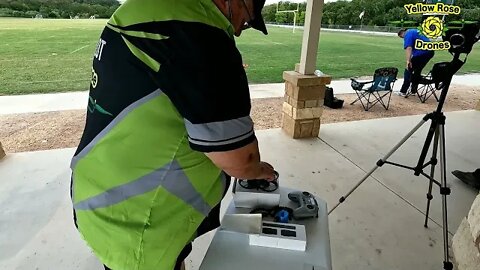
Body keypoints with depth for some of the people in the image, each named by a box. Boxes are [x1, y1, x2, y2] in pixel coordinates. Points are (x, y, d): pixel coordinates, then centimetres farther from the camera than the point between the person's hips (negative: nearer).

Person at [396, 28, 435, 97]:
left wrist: (408, 61, -25)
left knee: (408, 70, 1)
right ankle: (413, 90, 25)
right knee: (417, 71, 20)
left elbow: (409, 48, -18)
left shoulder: (407, 34, -3)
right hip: (430, 51, 9)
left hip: (421, 53, -9)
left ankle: (403, 91, 0)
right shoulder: (414, 31, 25)